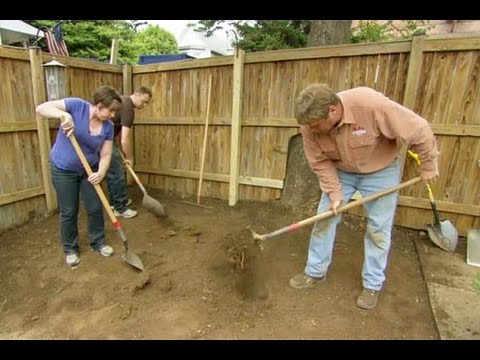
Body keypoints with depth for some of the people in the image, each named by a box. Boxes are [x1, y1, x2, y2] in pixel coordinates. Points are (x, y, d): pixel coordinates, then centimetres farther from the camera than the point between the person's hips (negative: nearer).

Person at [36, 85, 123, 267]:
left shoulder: (108, 126, -10)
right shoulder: (77, 105, -19)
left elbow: (105, 154, -8)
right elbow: (41, 108, -22)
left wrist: (101, 173, -26)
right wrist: (63, 114, -41)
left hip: (90, 170, 4)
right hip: (63, 170, -3)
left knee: (95, 208, 7)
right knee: (68, 212, 6)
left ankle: (98, 242, 28)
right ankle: (70, 249, 25)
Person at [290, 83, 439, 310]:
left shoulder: (371, 104, -37)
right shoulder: (310, 124, -24)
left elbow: (418, 130, -24)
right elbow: (320, 162, -12)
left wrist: (429, 165, -12)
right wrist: (334, 192, -16)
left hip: (380, 170, -2)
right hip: (340, 171, 3)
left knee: (378, 228, 3)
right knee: (324, 219, 2)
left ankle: (373, 285, 22)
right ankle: (315, 272, 21)